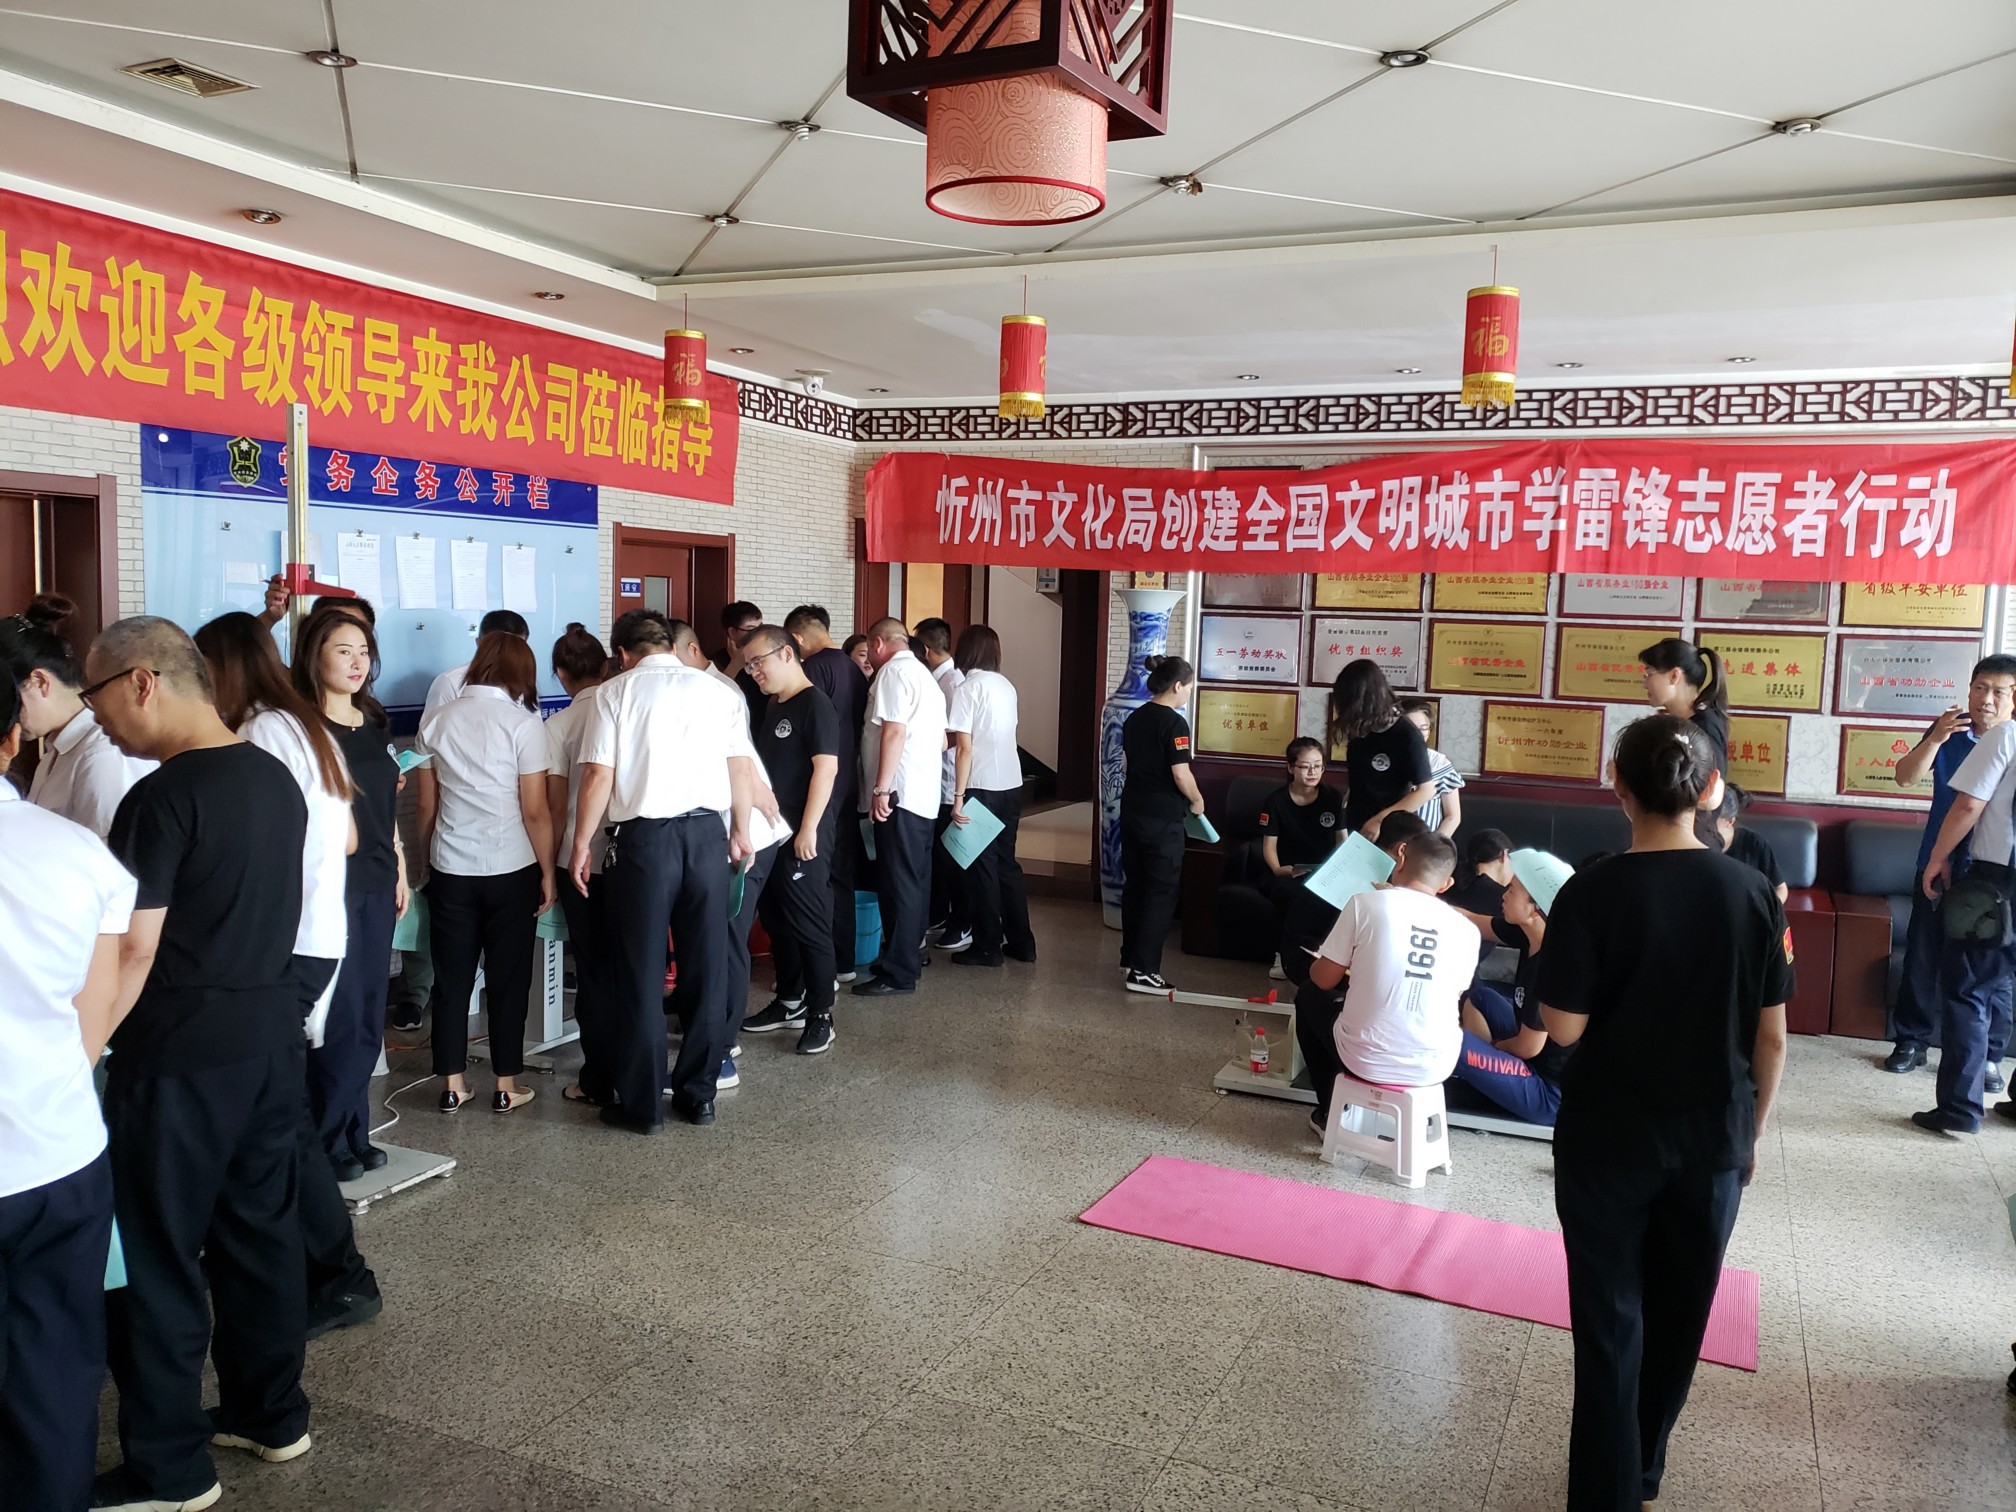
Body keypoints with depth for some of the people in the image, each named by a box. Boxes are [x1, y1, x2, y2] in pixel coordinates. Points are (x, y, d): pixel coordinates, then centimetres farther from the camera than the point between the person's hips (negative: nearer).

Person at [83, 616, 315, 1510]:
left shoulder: (163, 798, -18)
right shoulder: (275, 778, 6)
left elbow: (135, 951, -18)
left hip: (182, 1055, -8)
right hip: (272, 1035, 8)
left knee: (154, 1254, 6)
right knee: (262, 1230, 17)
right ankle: (271, 1415, 30)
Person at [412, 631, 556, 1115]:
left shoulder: (436, 721, 1)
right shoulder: (522, 722, -10)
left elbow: (426, 806, 5)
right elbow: (535, 811, -10)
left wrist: (429, 860, 17)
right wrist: (548, 873, -2)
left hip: (450, 871, 3)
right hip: (511, 871, -3)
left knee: (452, 978, 12)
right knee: (508, 979, 7)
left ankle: (452, 1084, 19)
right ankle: (506, 1085, 14)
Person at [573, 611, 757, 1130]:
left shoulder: (616, 693, -1)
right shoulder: (715, 689, 7)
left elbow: (598, 777, -7)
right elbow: (743, 769, 6)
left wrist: (581, 846, 2)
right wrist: (741, 832, 18)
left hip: (645, 838, -3)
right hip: (707, 834, 3)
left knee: (641, 976, 6)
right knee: (706, 970, 11)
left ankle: (642, 1106, 13)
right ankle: (699, 1096, 20)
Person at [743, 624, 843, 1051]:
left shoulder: (815, 704, -11)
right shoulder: (771, 706, 15)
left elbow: (826, 767, -18)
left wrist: (809, 829, -22)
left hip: (804, 836, -9)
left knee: (810, 924, -2)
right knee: (776, 920, 15)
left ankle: (820, 1014, 6)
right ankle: (790, 1002, 27)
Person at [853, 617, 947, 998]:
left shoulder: (894, 671, -9)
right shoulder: (924, 675, 21)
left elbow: (894, 731, -19)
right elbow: (941, 740, 20)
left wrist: (881, 788, -20)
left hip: (899, 794, -10)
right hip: (924, 794, 10)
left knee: (899, 884, -8)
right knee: (915, 880, 14)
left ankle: (898, 973, -6)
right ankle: (910, 953, 22)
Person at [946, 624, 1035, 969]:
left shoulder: (967, 688, -10)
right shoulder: (1007, 686, 10)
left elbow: (965, 748, -14)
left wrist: (958, 796, -13)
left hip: (982, 787, -7)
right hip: (1011, 785, 7)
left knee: (982, 865, 2)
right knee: (1005, 862, 15)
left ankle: (987, 947, 8)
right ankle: (1021, 942, 20)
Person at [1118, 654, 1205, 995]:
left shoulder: (1134, 718, 8)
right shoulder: (1174, 723, -16)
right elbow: (1181, 775, -19)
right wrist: (1197, 801, -3)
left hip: (1132, 810, 8)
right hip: (1162, 818, -8)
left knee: (1134, 885, 17)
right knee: (1161, 892, -2)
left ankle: (1130, 956, 27)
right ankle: (1143, 971, -4)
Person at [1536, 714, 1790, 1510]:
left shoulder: (1592, 893, -17)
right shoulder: (1752, 893, -7)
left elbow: (1563, 1027, -16)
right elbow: (1770, 1035, -1)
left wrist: (1554, 952, 1)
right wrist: (1751, 1130, 12)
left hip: (1610, 1139, -3)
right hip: (1712, 1139, 4)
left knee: (1611, 1322, 9)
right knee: (1678, 1316, 21)